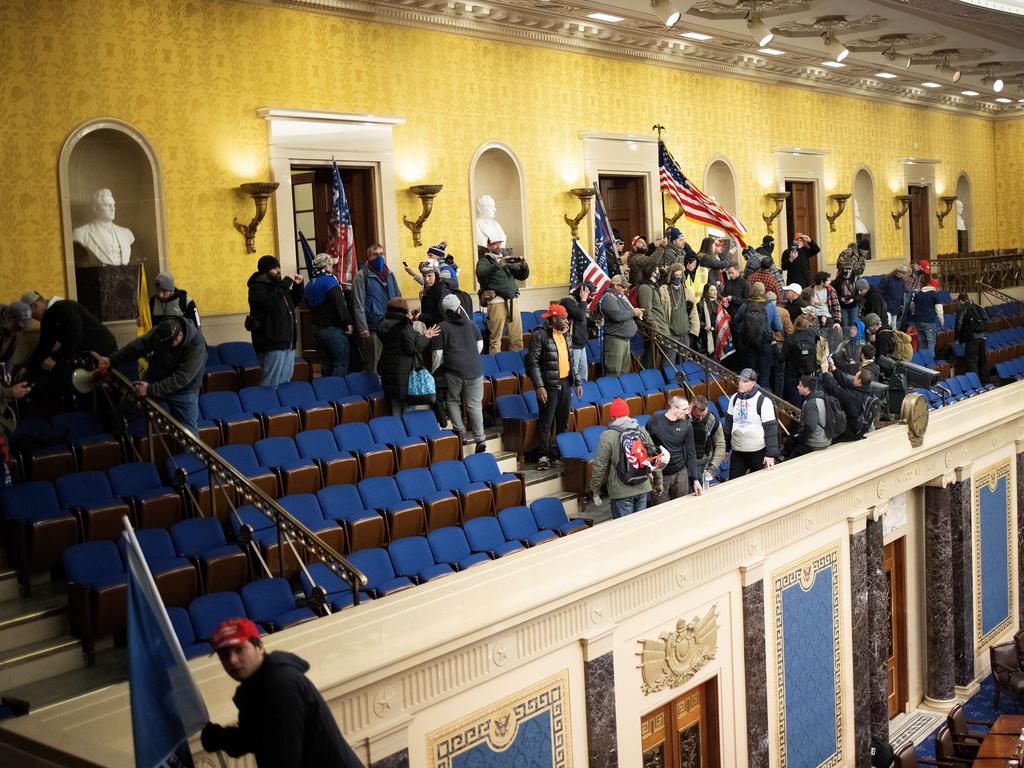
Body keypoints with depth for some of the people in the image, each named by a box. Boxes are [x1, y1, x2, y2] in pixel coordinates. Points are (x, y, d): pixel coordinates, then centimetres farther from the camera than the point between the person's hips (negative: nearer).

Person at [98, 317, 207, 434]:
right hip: (155, 378, 5)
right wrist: (112, 360, -18)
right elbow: (138, 345, -8)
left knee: (189, 434, -10)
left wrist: (151, 390, -40)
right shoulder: (160, 331, -17)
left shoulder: (197, 345, -32)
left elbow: (181, 379, -35)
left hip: (183, 390, -5)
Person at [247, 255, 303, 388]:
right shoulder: (257, 287, -8)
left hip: (287, 342, 9)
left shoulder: (278, 285, 19)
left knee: (285, 382, 12)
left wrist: (298, 286, 13)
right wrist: (286, 284, -20)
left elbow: (294, 302, 29)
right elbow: (270, 301, -27)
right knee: (271, 384, -10)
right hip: (272, 344, -9)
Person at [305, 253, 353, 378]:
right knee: (341, 363, -6)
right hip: (333, 329, -8)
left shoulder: (309, 285, 13)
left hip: (317, 329, 8)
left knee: (326, 363, 15)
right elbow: (340, 304, -20)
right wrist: (348, 322, -17)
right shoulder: (329, 280, -12)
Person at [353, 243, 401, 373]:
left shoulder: (389, 275, 16)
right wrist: (363, 328, -14)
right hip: (373, 327, -6)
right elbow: (358, 304, -8)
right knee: (373, 363, -3)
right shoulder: (362, 275, -3)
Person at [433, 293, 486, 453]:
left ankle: (460, 431, 8)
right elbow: (480, 345, 13)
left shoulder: (442, 327, -3)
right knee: (474, 405, 4)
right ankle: (480, 438, -2)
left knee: (453, 401, 17)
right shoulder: (471, 324, 7)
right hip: (474, 370, 3)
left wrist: (433, 370, 11)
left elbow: (438, 354, -4)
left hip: (453, 371, -2)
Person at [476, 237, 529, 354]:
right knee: (496, 338, -8)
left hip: (512, 301, 5)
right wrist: (498, 265, -26)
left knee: (517, 337, 3)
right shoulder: (484, 261, 5)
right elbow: (481, 274, -16)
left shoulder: (508, 260, 22)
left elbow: (522, 276, 18)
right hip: (497, 301, -5)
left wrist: (524, 266, -3)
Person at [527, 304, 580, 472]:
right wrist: (539, 386, -21)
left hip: (566, 383, 7)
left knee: (563, 421, 14)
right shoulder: (540, 335, -11)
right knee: (546, 423, -2)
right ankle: (543, 456, 6)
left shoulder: (564, 335, 13)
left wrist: (577, 382, 17)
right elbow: (533, 363, -14)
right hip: (549, 385, -7)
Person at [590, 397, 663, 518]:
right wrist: (658, 482, 19)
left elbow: (599, 466, -10)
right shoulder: (642, 431, 3)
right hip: (643, 489, 5)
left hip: (621, 492, -4)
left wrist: (595, 489, 3)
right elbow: (655, 458, 8)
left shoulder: (607, 436, -11)